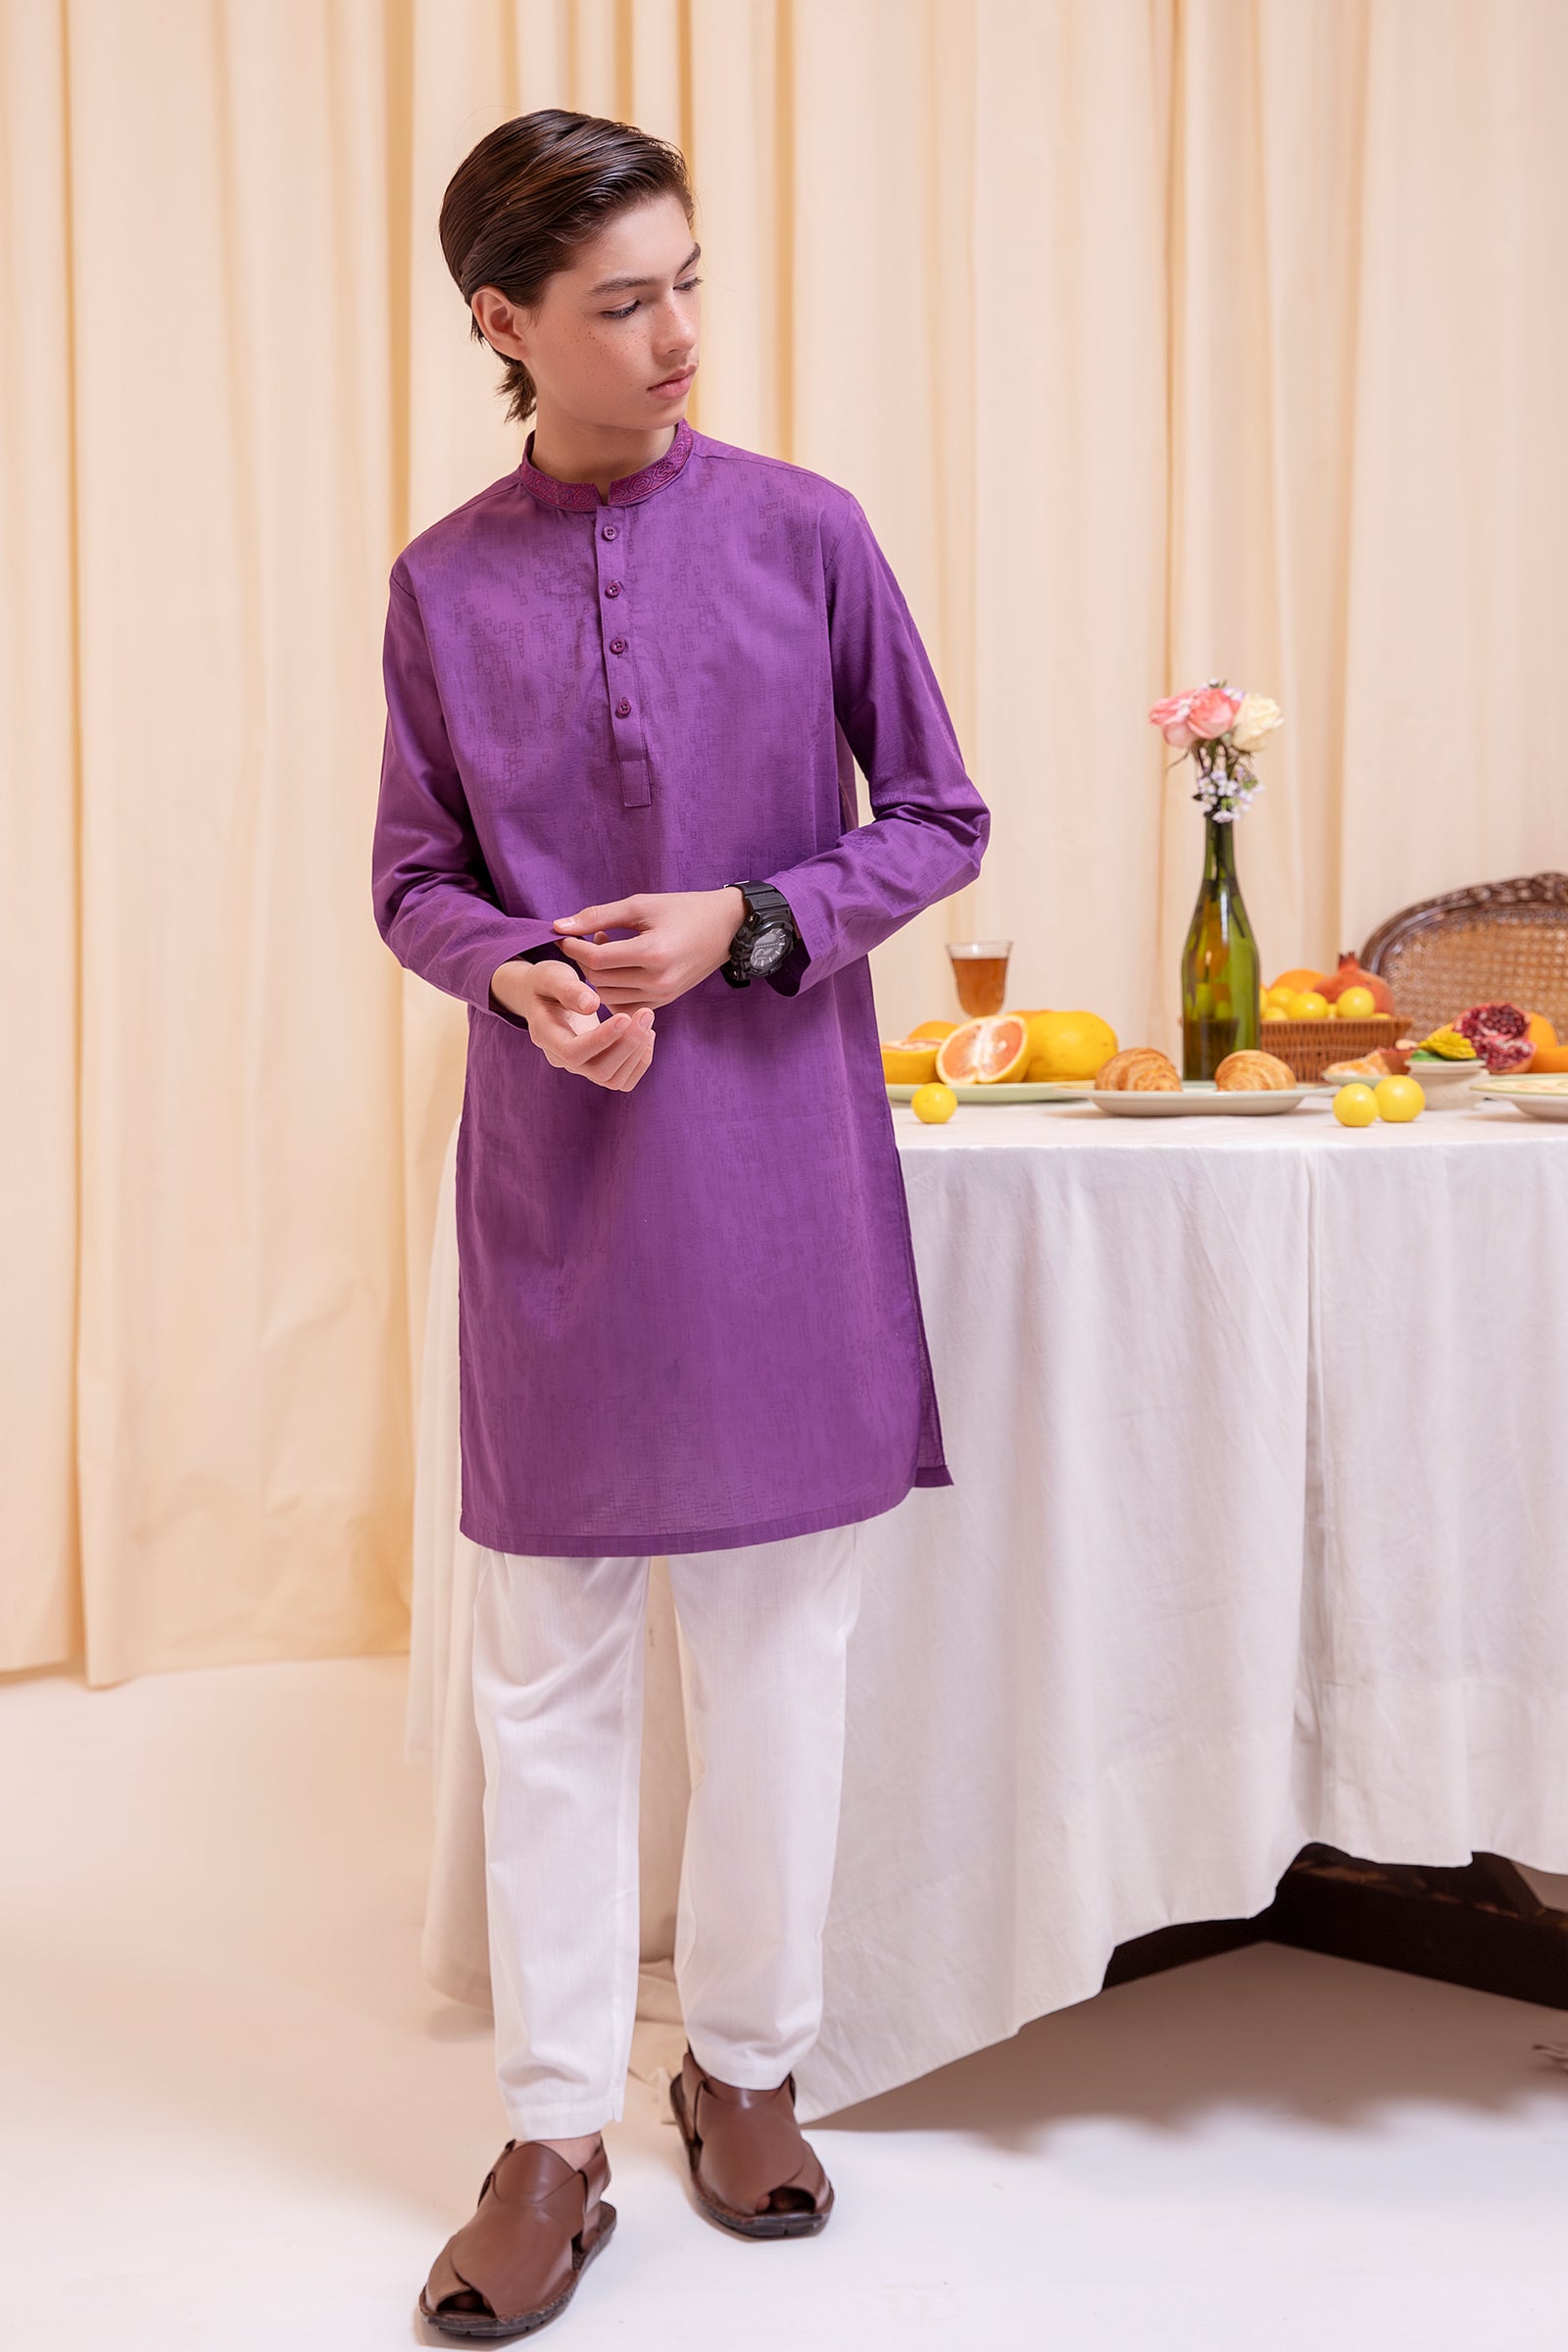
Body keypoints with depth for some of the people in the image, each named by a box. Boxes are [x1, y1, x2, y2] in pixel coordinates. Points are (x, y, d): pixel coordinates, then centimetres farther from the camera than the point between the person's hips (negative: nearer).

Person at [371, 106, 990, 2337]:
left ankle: (749, 2064, 29)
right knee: (548, 1670, 6)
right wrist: (521, 971, -12)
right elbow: (415, 881, 9)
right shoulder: (443, 585, 3)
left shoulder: (804, 531, -1)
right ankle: (556, 2137, 18)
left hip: (778, 1162, -1)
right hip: (554, 1174, 1)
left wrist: (739, 928, -12)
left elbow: (939, 820, 3)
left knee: (776, 1638, 9)